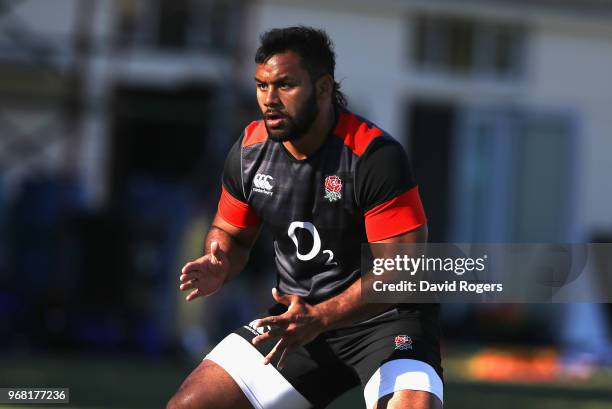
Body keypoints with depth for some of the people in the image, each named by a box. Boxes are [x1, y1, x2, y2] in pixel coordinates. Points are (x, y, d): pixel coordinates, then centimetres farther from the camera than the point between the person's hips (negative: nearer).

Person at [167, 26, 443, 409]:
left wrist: (320, 318, -32)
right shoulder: (248, 151, -2)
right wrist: (219, 268, -10)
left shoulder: (377, 156, -21)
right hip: (298, 316, 5)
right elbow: (231, 233, 15)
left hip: (387, 318, -5)